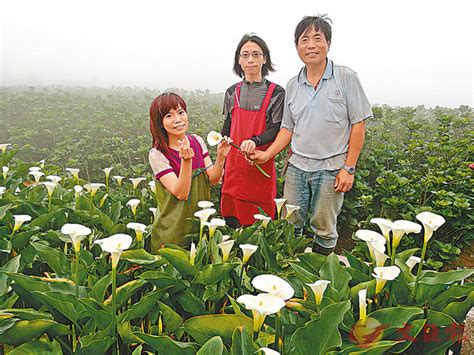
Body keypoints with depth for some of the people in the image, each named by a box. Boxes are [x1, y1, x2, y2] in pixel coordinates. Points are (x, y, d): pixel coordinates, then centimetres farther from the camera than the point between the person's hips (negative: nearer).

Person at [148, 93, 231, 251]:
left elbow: (213, 179, -3)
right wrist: (187, 160, -35)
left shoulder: (197, 141, -2)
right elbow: (181, 194, -23)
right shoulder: (157, 154, -17)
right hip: (174, 228, -4)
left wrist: (220, 157, -20)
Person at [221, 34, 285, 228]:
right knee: (231, 220, 9)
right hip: (234, 165, 4)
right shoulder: (232, 93, 8)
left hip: (261, 166, -3)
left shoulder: (276, 93, -4)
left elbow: (277, 130, -7)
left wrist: (255, 141, -26)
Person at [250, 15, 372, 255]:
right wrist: (268, 154, -3)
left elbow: (358, 125, -6)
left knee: (324, 230, 9)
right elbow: (288, 128, 11)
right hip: (297, 166, 4)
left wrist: (349, 168, -10)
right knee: (289, 225, 10)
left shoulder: (346, 78, -5)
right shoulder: (293, 85, 7)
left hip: (330, 168, -3)